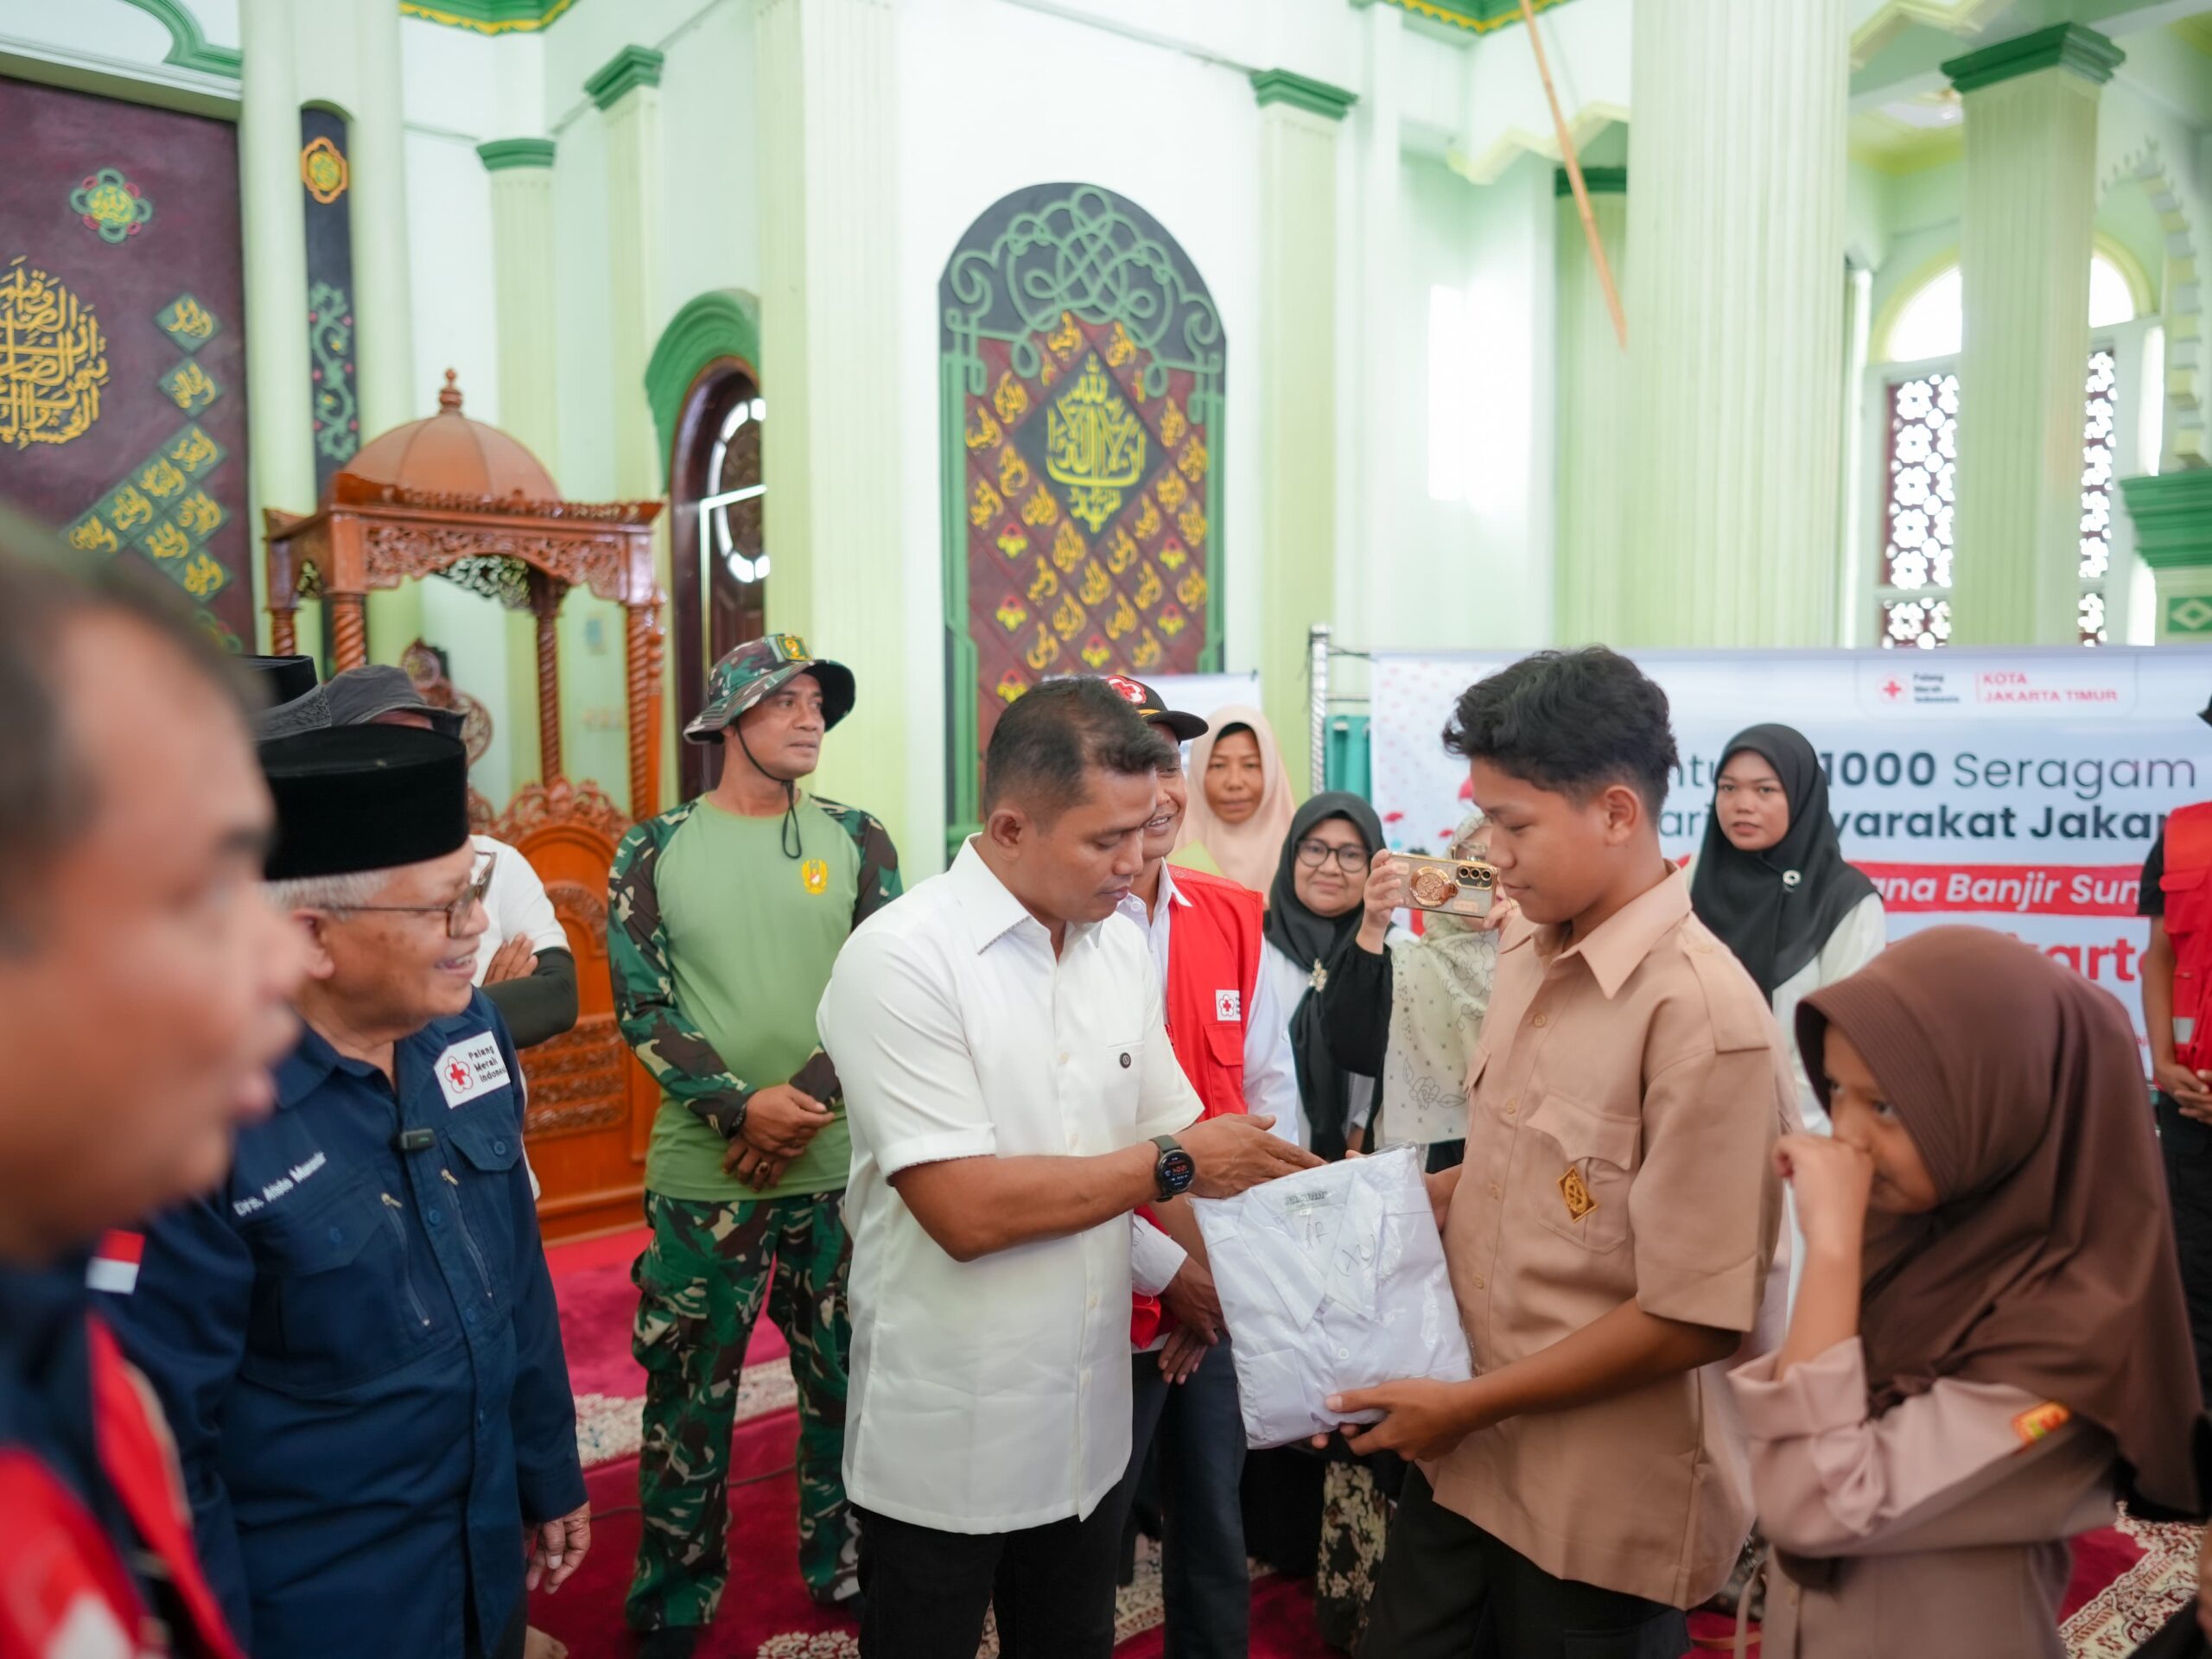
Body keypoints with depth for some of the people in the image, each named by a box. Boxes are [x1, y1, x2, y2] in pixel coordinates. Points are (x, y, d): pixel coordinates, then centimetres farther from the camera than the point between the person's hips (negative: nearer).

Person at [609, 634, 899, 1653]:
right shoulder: (655, 850, 0)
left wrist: (804, 1101, -13)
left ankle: (848, 1566, 34)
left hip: (842, 1166, 2)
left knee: (848, 1379, 13)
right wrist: (740, 1108, -16)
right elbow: (642, 1004, -5)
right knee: (689, 1389, 9)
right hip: (704, 1170, -1)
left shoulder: (857, 841, 3)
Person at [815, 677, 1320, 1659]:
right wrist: (1173, 1165, -17)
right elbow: (965, 1210, -25)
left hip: (1087, 1423, 6)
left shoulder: (1122, 950, 1)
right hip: (945, 1447, -5)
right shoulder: (900, 959, -19)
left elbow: (1174, 1144, 6)